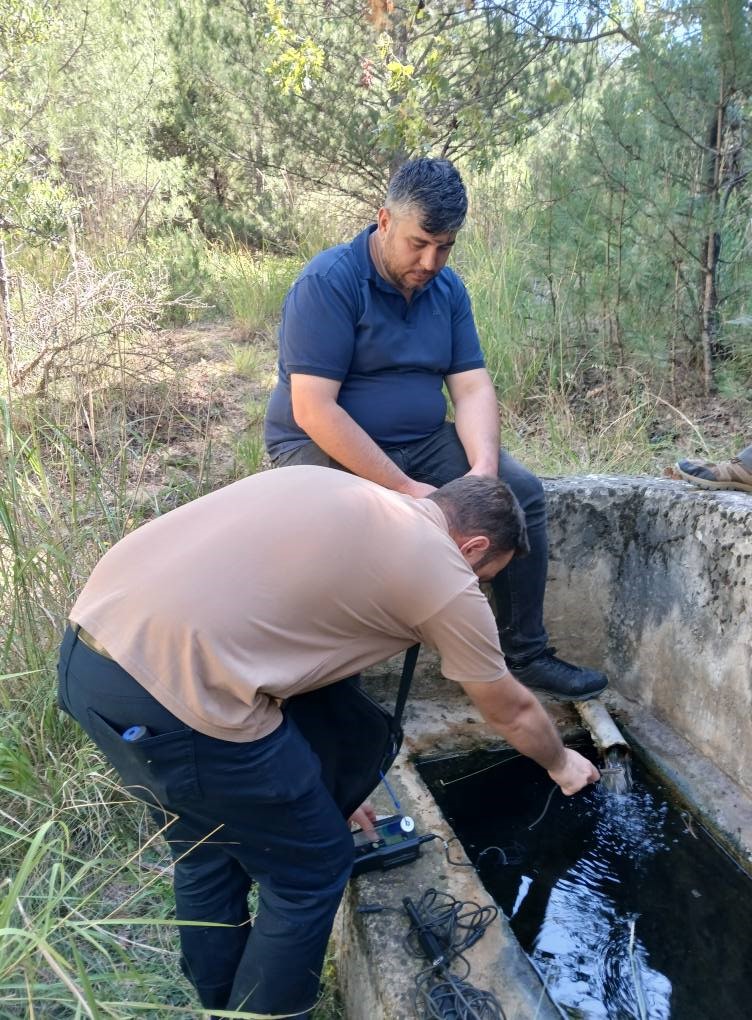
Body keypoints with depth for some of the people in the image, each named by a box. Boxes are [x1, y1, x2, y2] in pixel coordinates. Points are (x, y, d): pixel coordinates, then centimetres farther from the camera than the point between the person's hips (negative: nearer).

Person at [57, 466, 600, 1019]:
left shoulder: (342, 494, 21)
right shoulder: (446, 579, 1)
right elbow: (513, 713, 16)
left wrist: (328, 780, 33)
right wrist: (561, 763, 39)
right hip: (173, 681, -9)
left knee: (208, 848, 29)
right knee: (312, 868, 15)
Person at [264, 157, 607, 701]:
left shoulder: (448, 288, 5)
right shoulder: (328, 283, -17)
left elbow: (473, 386, 0)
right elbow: (313, 410, -24)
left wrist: (484, 467, -20)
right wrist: (404, 488, -27)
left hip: (422, 443, 6)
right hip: (325, 448, -6)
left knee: (522, 490, -9)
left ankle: (526, 652, 4)